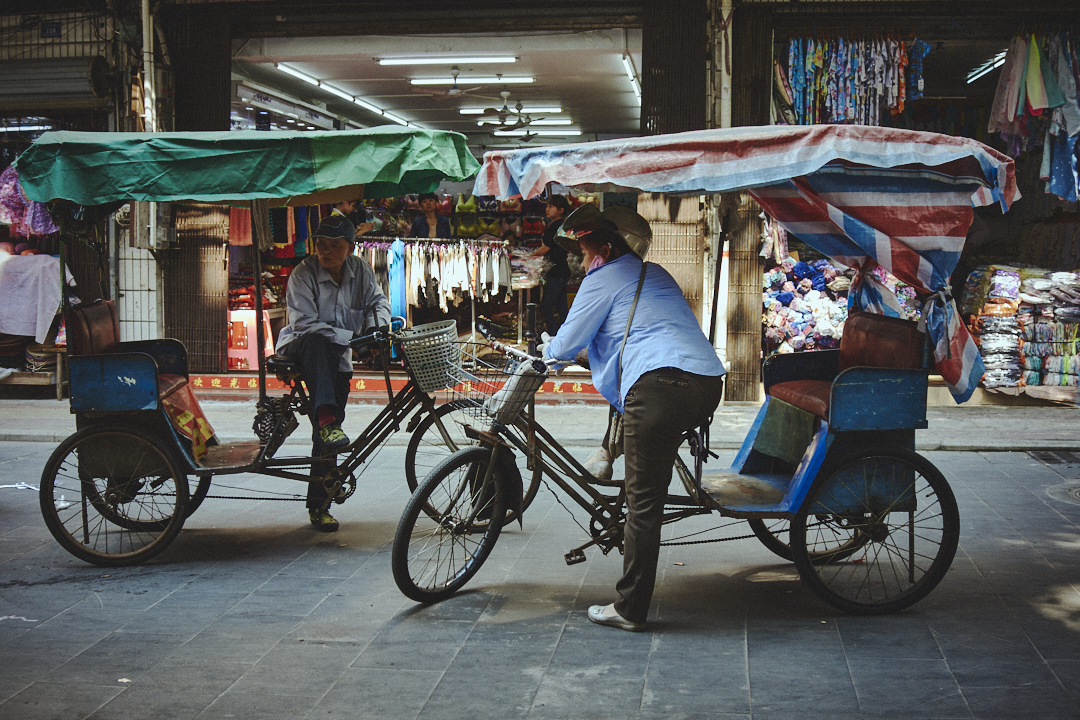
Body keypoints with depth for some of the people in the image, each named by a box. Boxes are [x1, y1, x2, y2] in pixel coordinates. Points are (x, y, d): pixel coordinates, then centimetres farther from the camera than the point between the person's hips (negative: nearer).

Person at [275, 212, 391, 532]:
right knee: (318, 341, -41)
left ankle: (318, 505, 6)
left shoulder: (360, 270, -1)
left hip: (337, 360, 4)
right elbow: (305, 324, -23)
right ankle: (326, 421, -55)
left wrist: (376, 326, -19)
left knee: (327, 435, -3)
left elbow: (378, 301, 5)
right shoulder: (303, 274, -16)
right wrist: (351, 337, -31)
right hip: (298, 350, -4)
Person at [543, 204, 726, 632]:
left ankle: (629, 609, 0)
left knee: (642, 501, -3)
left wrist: (547, 351, 36)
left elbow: (567, 344, 13)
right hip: (709, 384, 8)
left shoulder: (602, 280, 9)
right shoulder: (656, 274, 31)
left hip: (660, 385, -7)